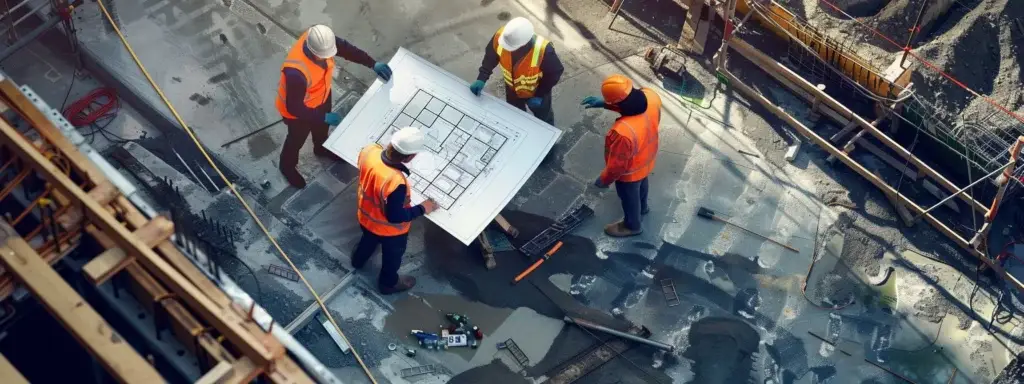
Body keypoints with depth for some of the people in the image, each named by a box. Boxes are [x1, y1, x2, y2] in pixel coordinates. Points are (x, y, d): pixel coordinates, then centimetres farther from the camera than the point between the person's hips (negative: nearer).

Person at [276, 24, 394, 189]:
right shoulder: (296, 72, -47)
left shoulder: (322, 40, -28)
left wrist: (373, 64, -14)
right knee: (297, 139, 24)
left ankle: (321, 148, 68)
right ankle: (287, 166, 56)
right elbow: (294, 107, -34)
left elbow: (345, 48, -8)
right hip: (298, 109, -6)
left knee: (322, 126, 34)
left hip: (321, 95, 6)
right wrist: (325, 117, -28)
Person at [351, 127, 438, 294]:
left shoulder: (369, 151, -27)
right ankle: (388, 283, 57)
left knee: (369, 239, 40)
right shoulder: (395, 182, -46)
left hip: (365, 216, 6)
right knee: (393, 255, 28)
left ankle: (358, 260, 70)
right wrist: (422, 209, -17)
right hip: (389, 229, -6)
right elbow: (395, 217, -30)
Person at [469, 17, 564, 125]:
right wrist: (481, 79, -21)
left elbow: (555, 72, -25)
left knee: (543, 116, 29)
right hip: (512, 89, 3)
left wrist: (539, 95, -21)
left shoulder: (543, 50, -45)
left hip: (537, 92, -3)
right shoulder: (501, 36, -35)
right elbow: (490, 56, -13)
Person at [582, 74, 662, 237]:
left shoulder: (623, 132, -47)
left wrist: (604, 180, -10)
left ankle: (632, 225, 56)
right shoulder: (651, 96, -29)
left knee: (629, 198, 26)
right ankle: (642, 206, 68)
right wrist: (604, 103, -10)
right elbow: (631, 104, -3)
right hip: (647, 159, 6)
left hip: (630, 172, -6)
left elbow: (617, 166, -30)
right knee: (642, 184, 37)